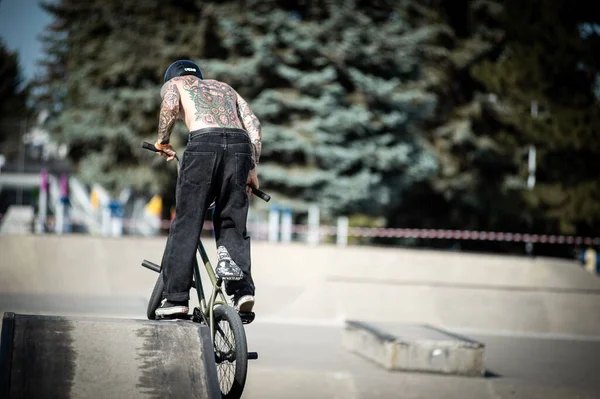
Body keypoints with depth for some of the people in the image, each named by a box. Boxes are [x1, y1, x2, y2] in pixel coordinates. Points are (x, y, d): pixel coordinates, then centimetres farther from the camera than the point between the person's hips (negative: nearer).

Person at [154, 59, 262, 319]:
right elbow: (253, 124, 22)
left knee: (186, 223, 2)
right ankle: (243, 289, -5)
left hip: (204, 142, -4)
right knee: (232, 222, 12)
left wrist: (162, 141, 12)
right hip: (239, 143, 4)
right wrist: (253, 169, 21)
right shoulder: (225, 88, 37)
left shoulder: (173, 83, 26)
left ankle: (175, 297, 1)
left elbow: (171, 105, 1)